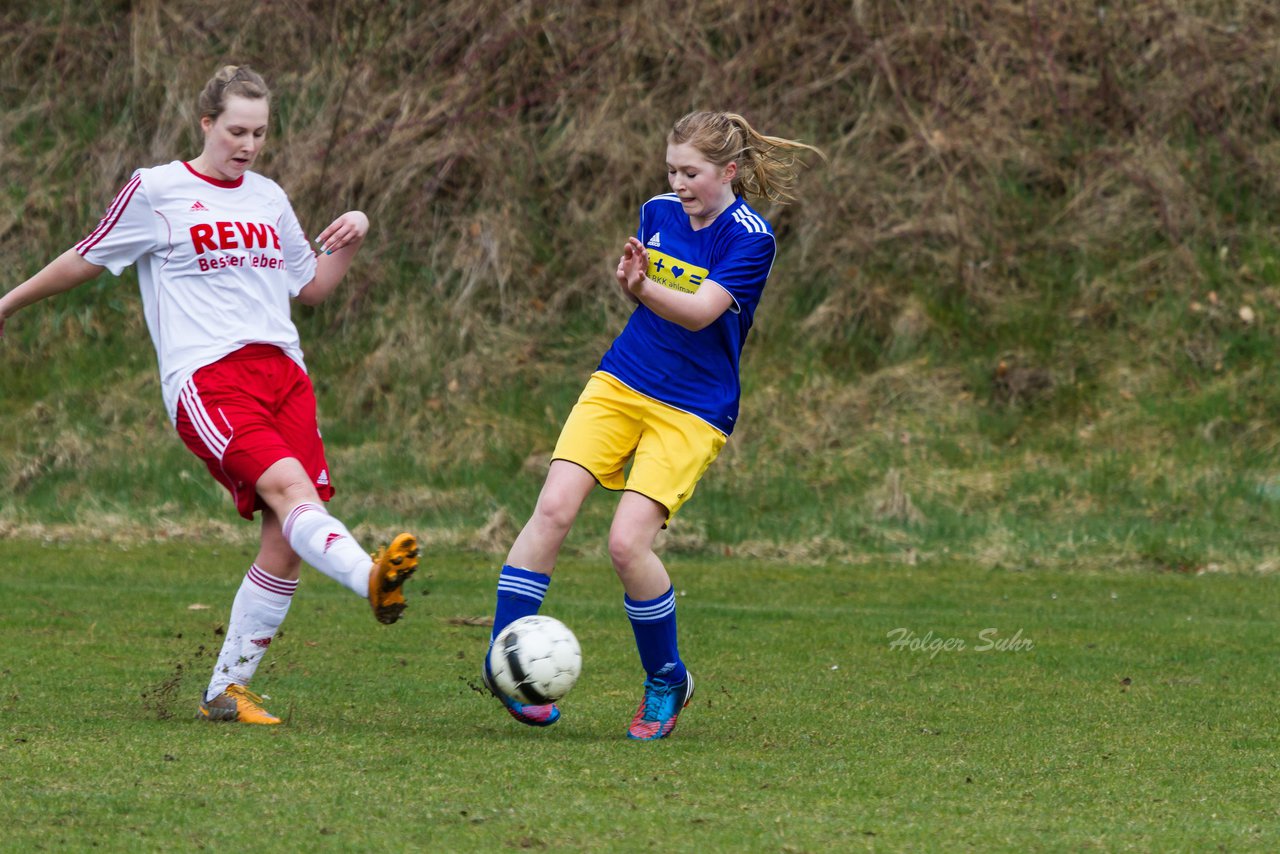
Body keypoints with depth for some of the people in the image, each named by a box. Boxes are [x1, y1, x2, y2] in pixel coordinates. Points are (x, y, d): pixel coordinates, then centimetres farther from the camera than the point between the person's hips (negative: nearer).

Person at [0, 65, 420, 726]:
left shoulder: (268, 198, 20)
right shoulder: (156, 191, 5)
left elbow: (312, 287, 29)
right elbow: (88, 259, 17)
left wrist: (349, 241, 12)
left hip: (282, 372, 6)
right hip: (207, 378, -6)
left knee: (285, 539, -6)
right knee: (289, 486, -30)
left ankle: (228, 690, 4)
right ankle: (371, 580, -58)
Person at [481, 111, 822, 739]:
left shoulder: (749, 238, -12)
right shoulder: (659, 213, 7)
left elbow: (700, 311, -22)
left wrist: (644, 288, -40)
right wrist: (630, 282, -4)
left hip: (692, 411, -5)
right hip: (619, 383, 5)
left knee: (627, 542, -17)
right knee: (555, 507, -15)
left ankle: (667, 681, 6)